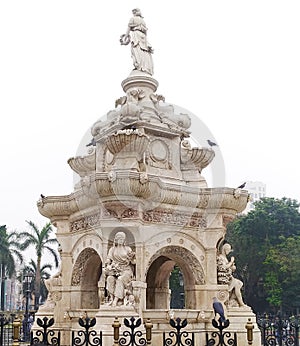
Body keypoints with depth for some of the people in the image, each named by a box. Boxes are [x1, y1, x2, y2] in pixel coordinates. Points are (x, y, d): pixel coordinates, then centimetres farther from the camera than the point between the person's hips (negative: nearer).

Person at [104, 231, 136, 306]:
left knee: (120, 279, -34)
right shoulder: (112, 249, 14)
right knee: (110, 278, -32)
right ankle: (111, 298, -34)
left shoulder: (127, 249, 8)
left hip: (126, 270, -2)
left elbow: (133, 262, 4)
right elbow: (108, 260, 10)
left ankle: (116, 300, -40)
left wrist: (132, 258, -18)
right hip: (114, 270, 2)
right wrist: (109, 266, -11)